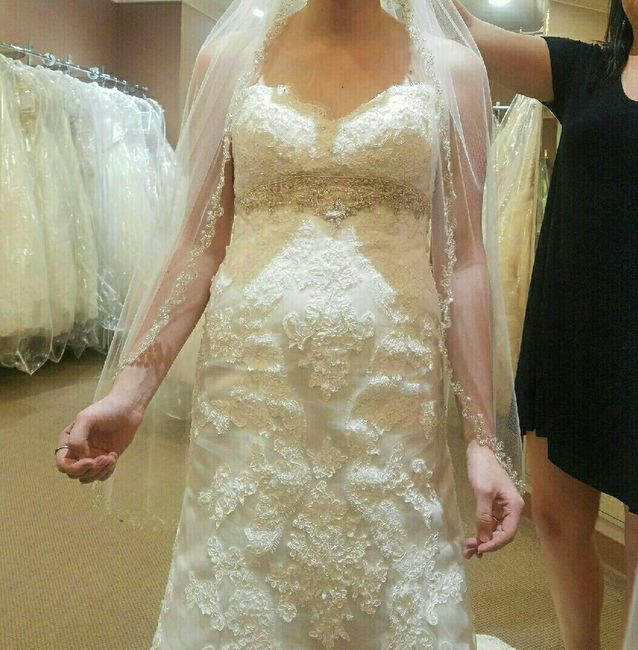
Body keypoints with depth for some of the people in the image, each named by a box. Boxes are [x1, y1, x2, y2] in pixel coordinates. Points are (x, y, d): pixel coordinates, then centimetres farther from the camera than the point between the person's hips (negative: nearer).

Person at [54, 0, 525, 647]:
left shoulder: (450, 66, 6)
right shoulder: (229, 55, 8)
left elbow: (463, 261, 2)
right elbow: (200, 245, 5)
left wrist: (485, 436, 0)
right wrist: (131, 386, -3)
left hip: (391, 390, 0)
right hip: (248, 390, 1)